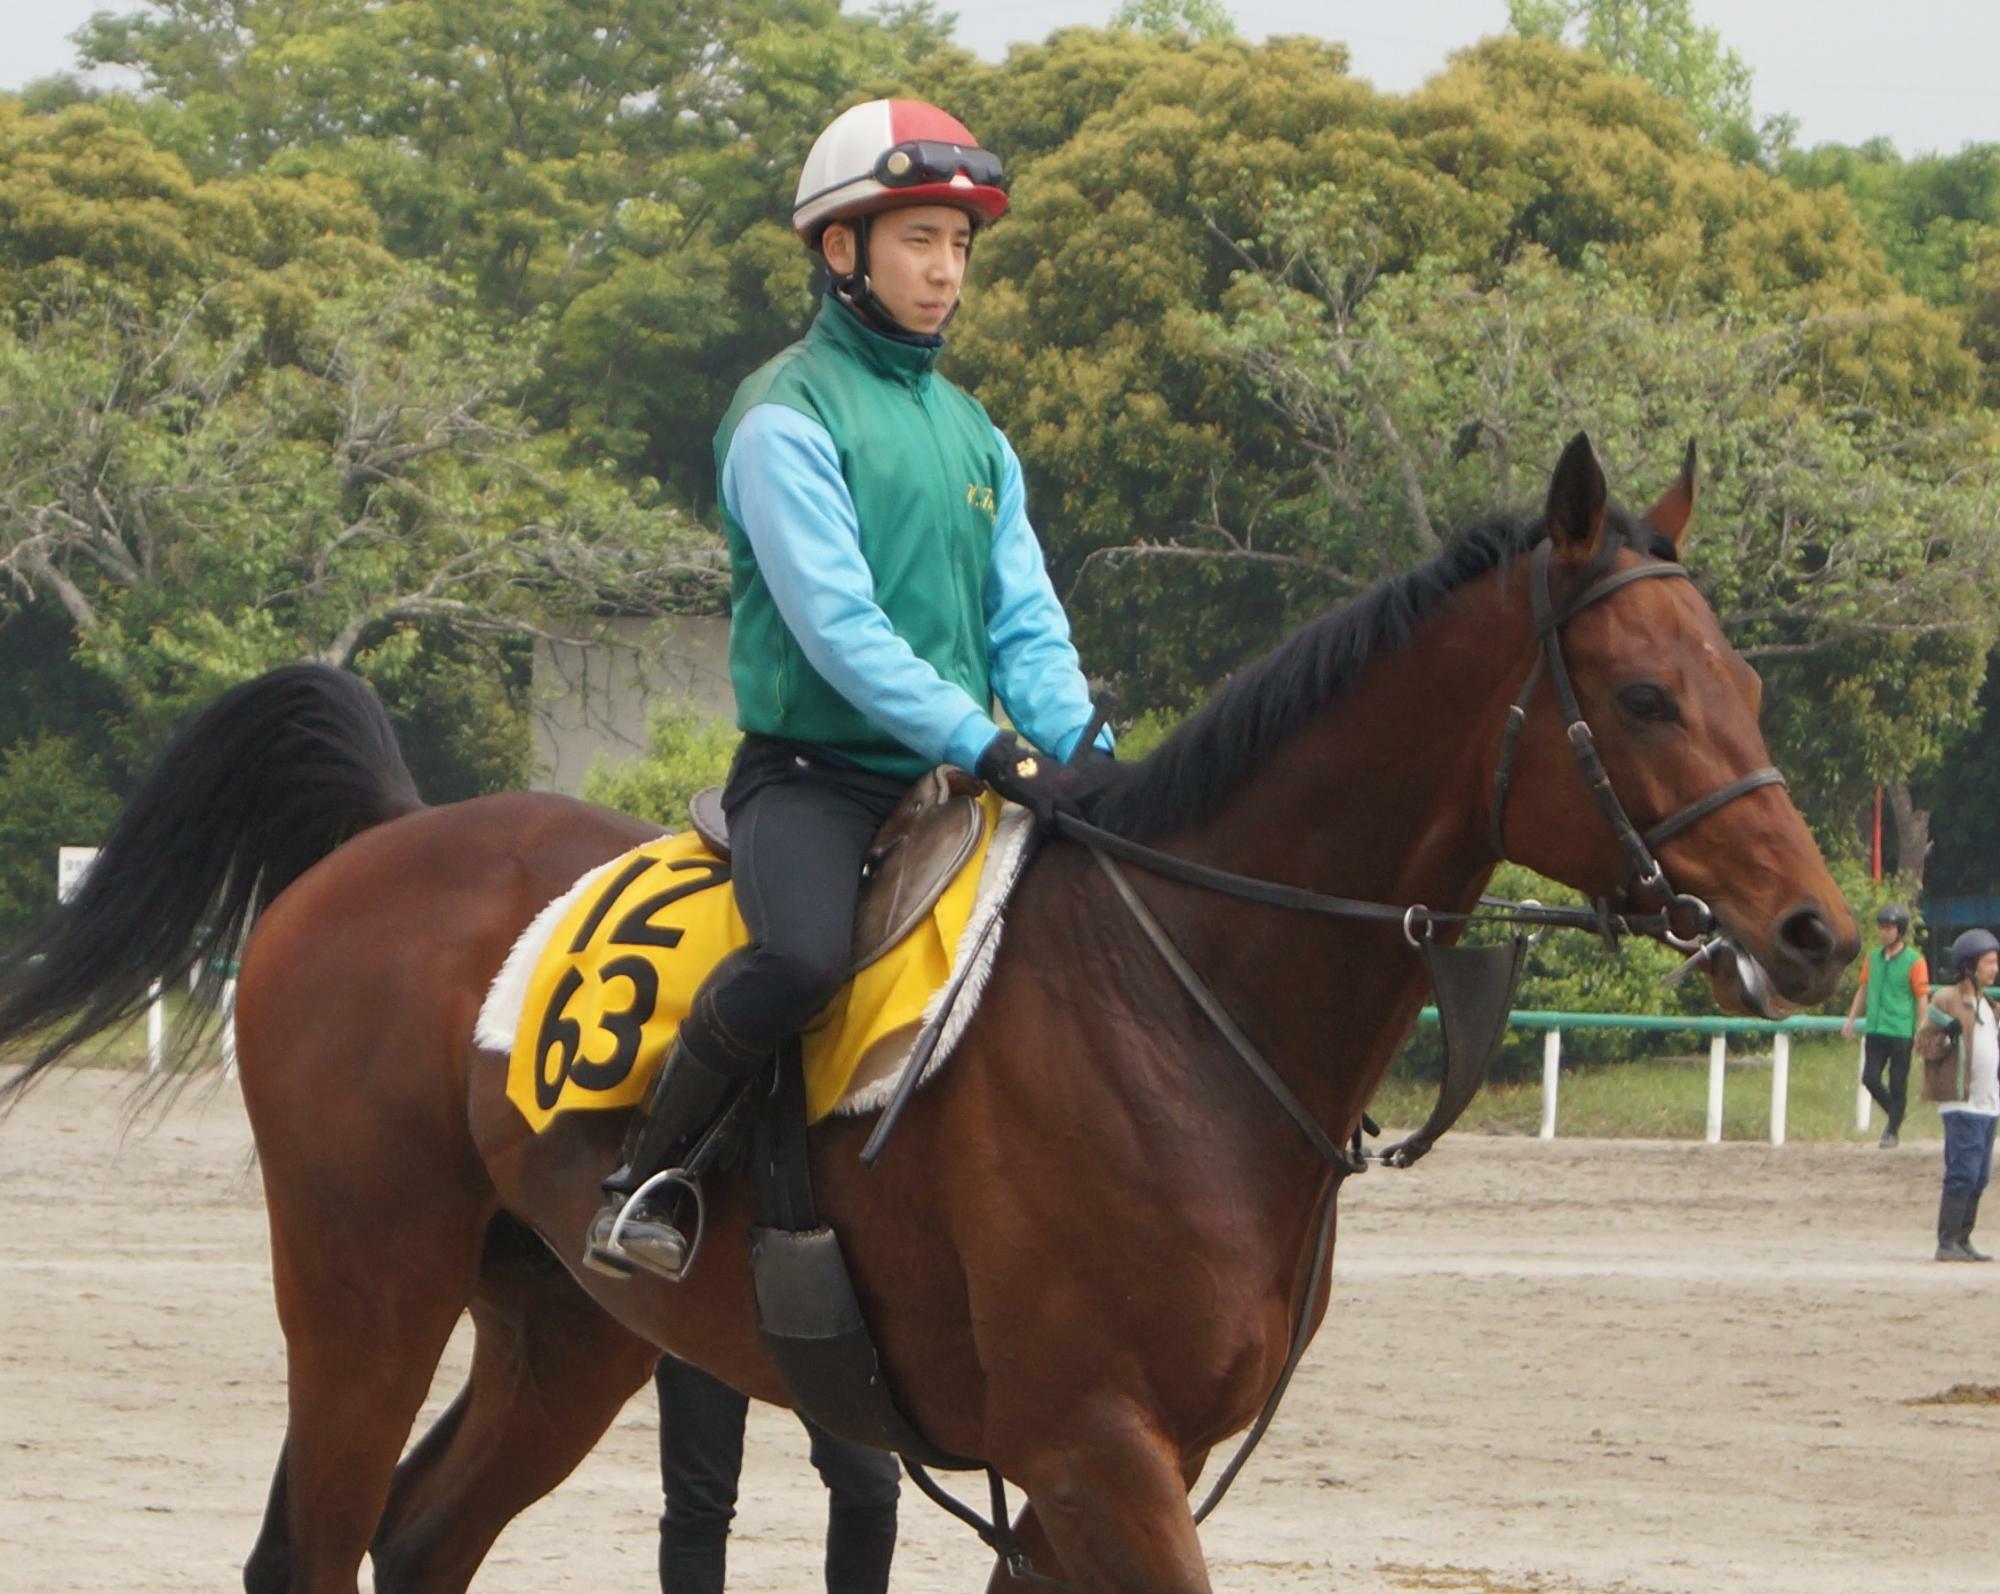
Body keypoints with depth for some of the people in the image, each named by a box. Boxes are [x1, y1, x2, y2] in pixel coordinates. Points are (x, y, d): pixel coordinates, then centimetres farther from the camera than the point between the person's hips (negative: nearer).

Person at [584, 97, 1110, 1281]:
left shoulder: (975, 438, 17)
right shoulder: (789, 420, -6)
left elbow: (1028, 628, 12)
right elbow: (837, 628, -16)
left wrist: (1083, 759, -7)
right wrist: (988, 746, -23)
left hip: (946, 785, 8)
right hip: (813, 771, -8)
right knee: (805, 954, -34)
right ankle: (645, 1178, -15)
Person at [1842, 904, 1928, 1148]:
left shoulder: (1914, 961, -8)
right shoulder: (1873, 957, 8)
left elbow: (1922, 998, -7)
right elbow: (1863, 989, 17)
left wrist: (1922, 1031, -10)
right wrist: (1851, 1019, 13)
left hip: (1901, 1032, -5)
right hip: (1875, 1029, 5)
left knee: (1897, 1083, 1)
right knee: (1870, 1078, 0)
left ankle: (1893, 1131, 14)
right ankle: (1894, 1114, 25)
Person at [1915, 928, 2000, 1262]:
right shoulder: (1945, 1001, -6)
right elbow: (1923, 1044, -10)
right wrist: (1947, 1037, -27)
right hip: (1962, 1105, -9)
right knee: (1963, 1174, -14)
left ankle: (1963, 1241, 14)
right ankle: (1947, 1243, -13)